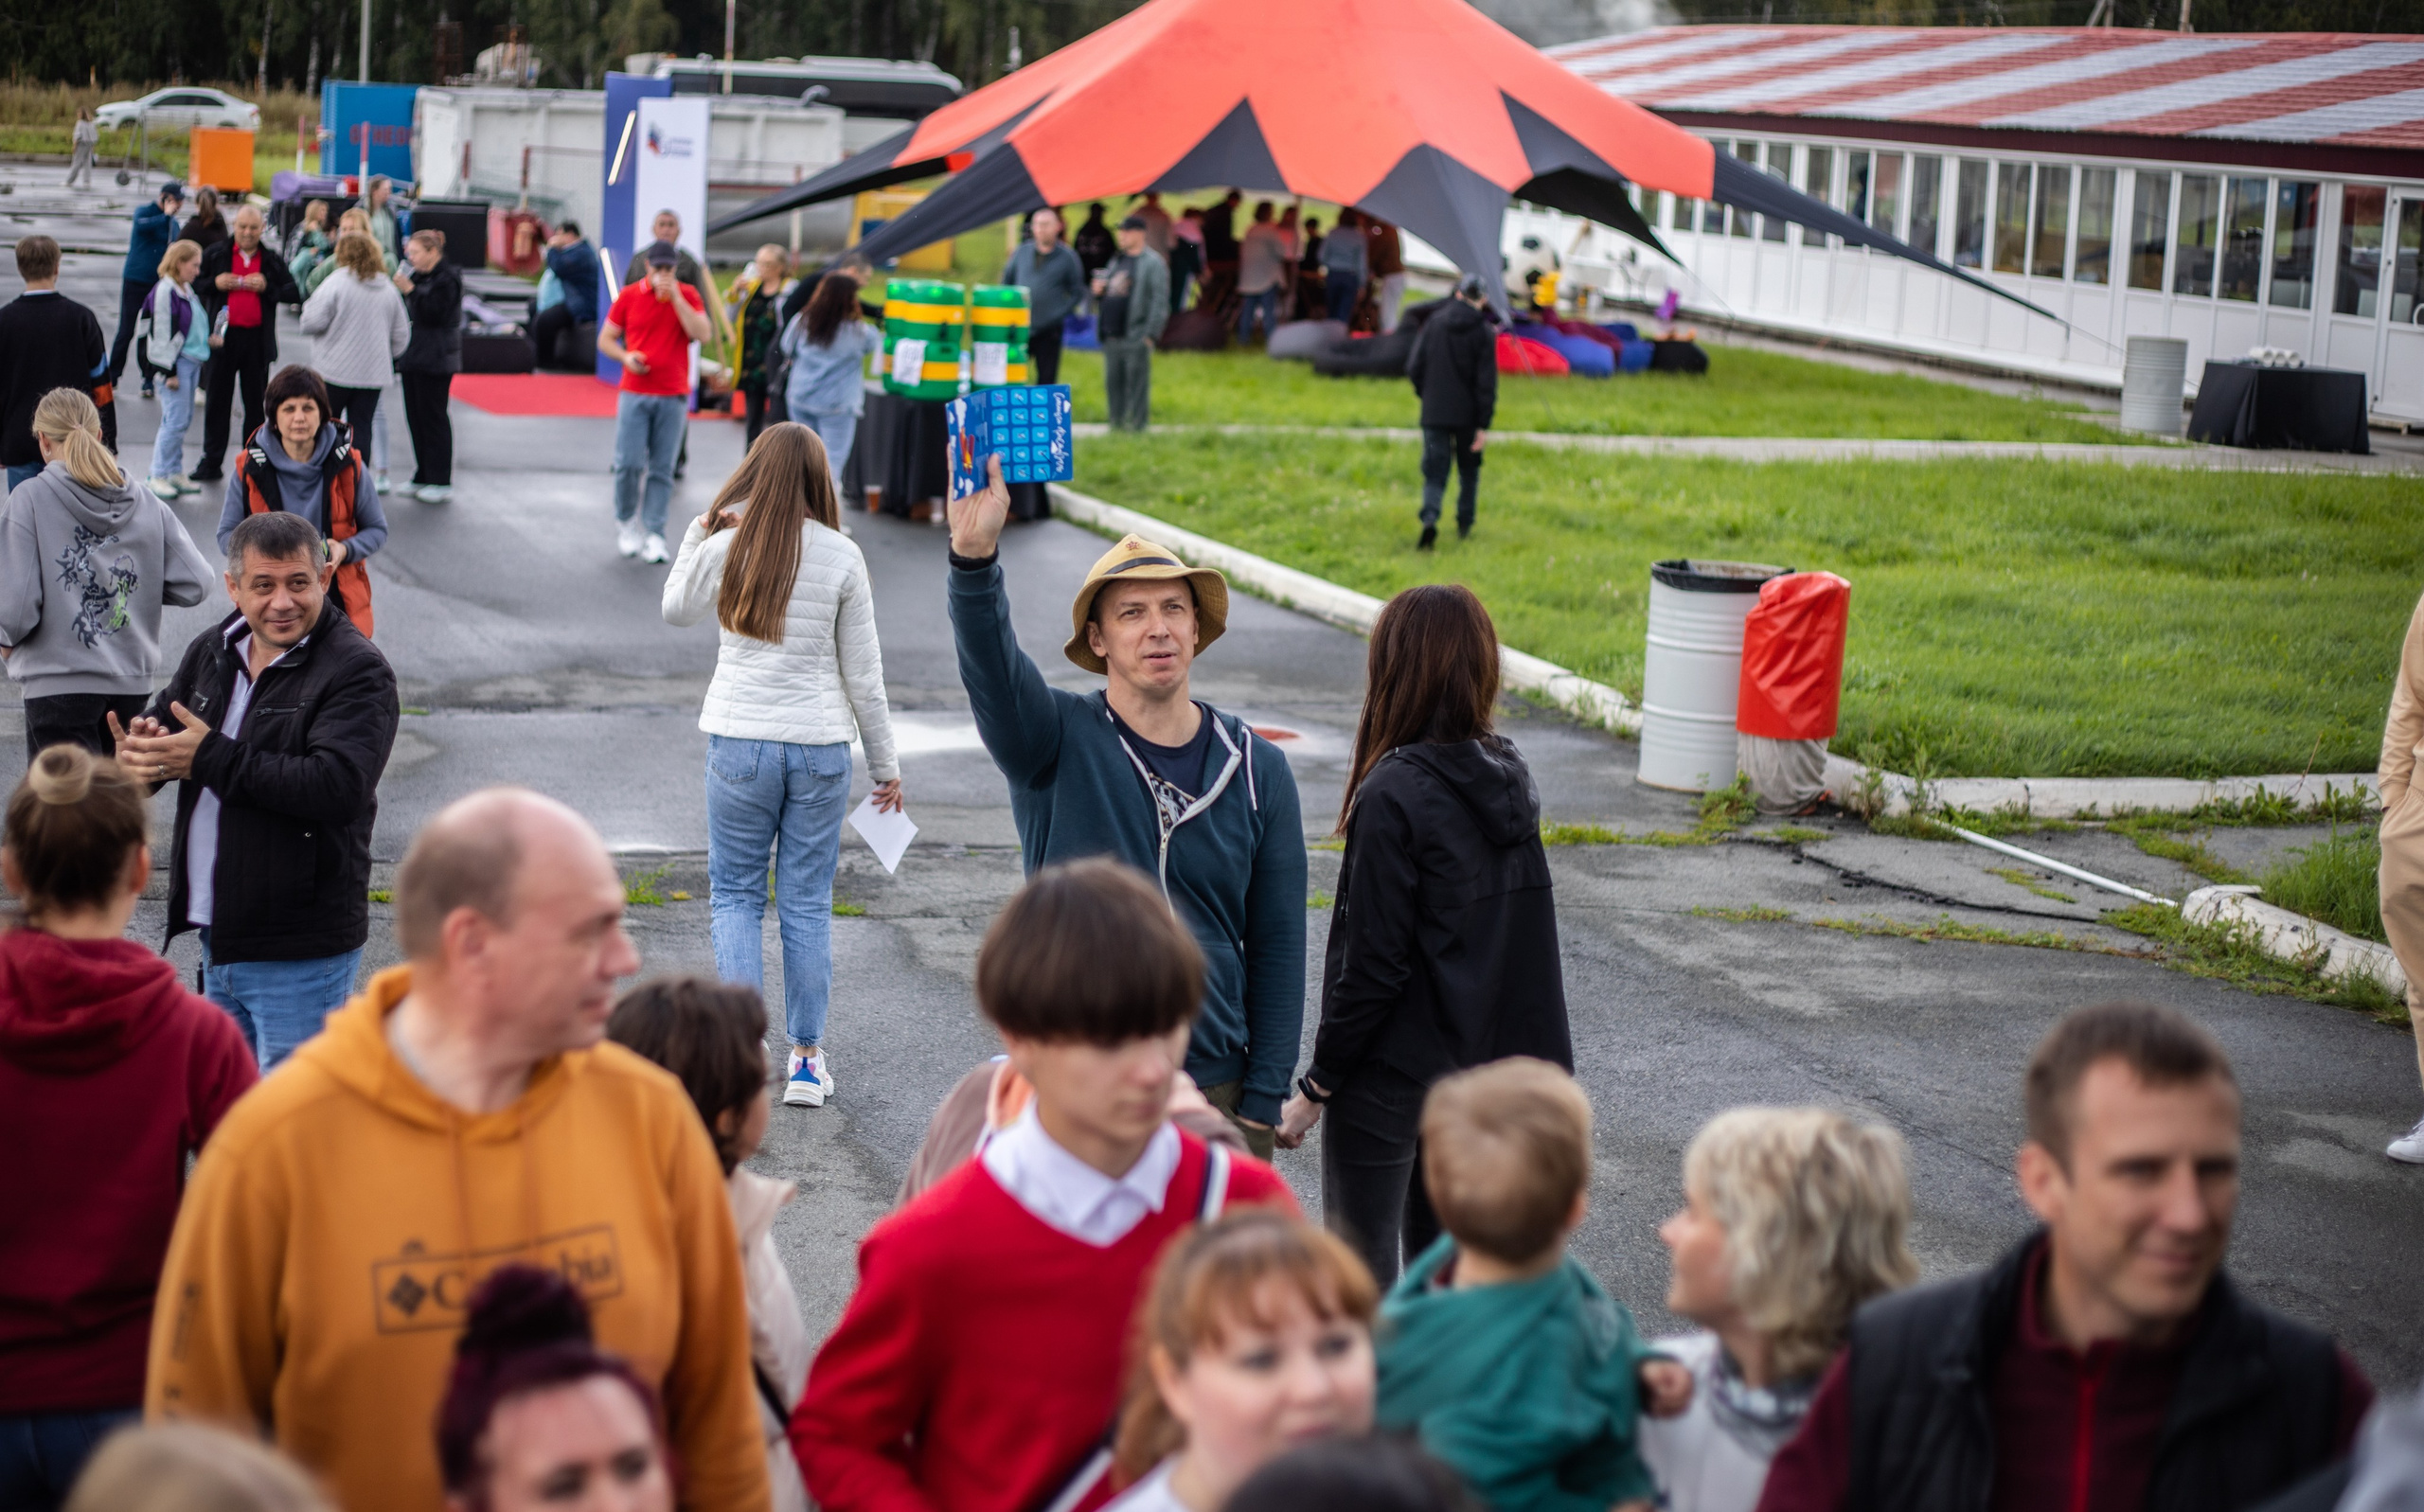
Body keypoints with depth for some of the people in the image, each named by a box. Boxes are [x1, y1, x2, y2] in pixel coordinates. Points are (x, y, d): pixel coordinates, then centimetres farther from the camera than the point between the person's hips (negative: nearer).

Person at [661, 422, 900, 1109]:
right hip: (820, 744, 1)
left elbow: (676, 610, 12)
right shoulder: (842, 556, -3)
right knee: (807, 902, 8)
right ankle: (806, 1058, 11)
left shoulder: (724, 546, -5)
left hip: (740, 742, -1)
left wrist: (698, 533, 14)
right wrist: (885, 763, 9)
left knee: (735, 895, 11)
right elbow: (863, 671, 1)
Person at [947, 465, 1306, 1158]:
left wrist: (1261, 1106, 1)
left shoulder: (1257, 770, 4)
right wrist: (975, 556, -43)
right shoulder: (1058, 742, -1)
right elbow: (990, 665, -23)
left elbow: (1278, 944, 5)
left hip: (1213, 1085, 2)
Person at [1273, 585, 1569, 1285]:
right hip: (1485, 1071, 8)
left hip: (1392, 1076, -7)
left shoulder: (1394, 794, -19)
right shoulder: (1509, 777, 3)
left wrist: (1316, 1088, -9)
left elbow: (1372, 965, -18)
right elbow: (1521, 947, 10)